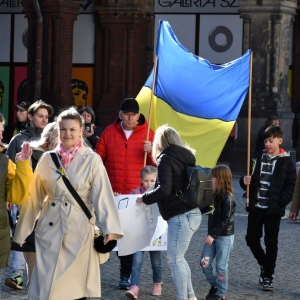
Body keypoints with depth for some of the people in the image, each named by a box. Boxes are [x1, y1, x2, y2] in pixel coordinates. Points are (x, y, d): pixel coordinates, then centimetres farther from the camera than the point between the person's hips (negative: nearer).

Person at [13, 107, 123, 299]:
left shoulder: (92, 160, -4)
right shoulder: (48, 159, 4)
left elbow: (103, 195, -8)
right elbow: (34, 196, 8)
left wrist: (110, 228, -19)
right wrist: (22, 231, 9)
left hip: (79, 229, -2)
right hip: (49, 229, 3)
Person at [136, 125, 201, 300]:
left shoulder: (166, 159, -10)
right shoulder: (185, 157, 14)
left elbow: (164, 189, -20)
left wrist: (144, 198, -7)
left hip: (181, 216, -9)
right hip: (192, 213, 9)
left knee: (175, 259, -3)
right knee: (178, 257, 18)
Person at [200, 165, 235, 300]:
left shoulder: (228, 198, -17)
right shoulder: (215, 195, 7)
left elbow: (226, 220, -21)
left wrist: (213, 234, -24)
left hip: (225, 236, -7)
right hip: (212, 235, 7)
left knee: (221, 266, 1)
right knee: (204, 263, 6)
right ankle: (214, 285, 26)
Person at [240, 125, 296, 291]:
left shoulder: (286, 162, -3)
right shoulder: (258, 158, 6)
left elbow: (290, 186, -4)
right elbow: (250, 180, 13)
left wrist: (280, 202, -17)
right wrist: (245, 181, -11)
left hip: (273, 209, -3)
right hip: (256, 207, 3)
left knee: (271, 243, 1)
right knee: (251, 238, 3)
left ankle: (268, 277, 9)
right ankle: (264, 264, 28)